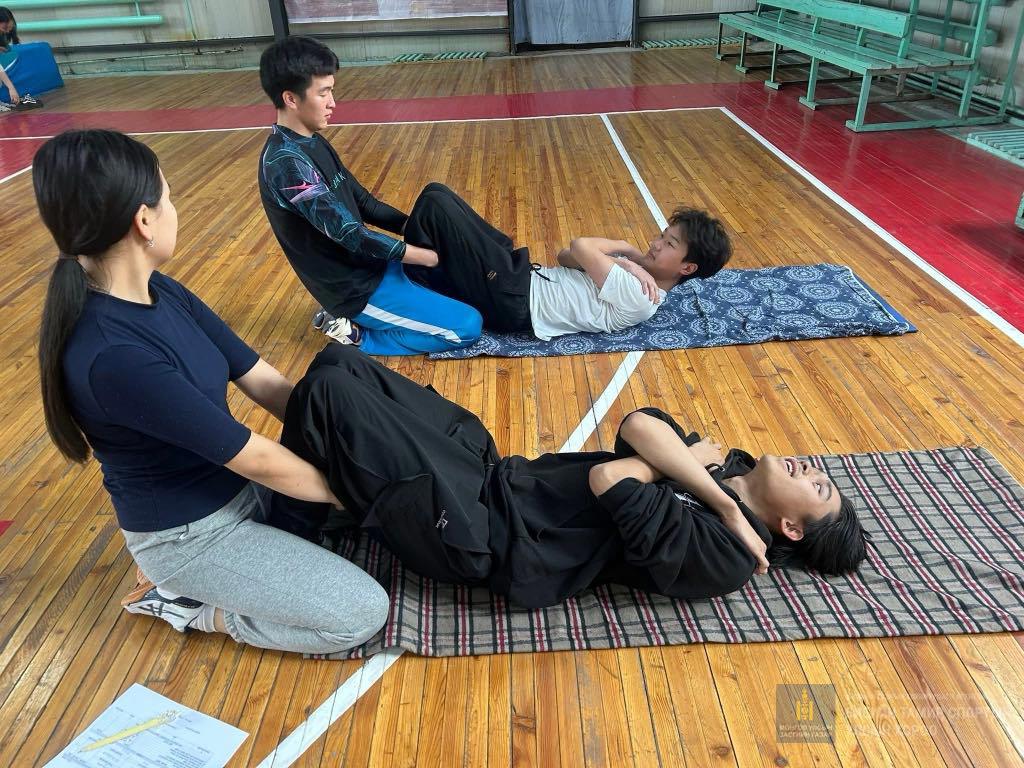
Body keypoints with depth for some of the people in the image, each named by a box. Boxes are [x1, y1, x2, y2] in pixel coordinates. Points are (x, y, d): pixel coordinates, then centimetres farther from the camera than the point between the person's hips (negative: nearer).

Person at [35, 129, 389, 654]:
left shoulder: (161, 292, -5)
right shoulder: (111, 356, -33)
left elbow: (264, 381, -3)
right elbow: (257, 460, -27)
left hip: (237, 486, 8)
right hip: (188, 533, -8)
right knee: (362, 614, -11)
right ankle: (181, 603, 6)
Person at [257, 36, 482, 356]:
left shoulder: (312, 142, 6)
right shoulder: (287, 162, -24)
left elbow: (363, 203, 11)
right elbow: (348, 232, -25)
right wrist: (422, 255, -17)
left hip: (366, 263, 9)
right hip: (357, 287, -9)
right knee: (467, 327, -12)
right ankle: (356, 334, -1)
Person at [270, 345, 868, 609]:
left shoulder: (723, 555, -13)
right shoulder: (726, 461, 11)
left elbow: (606, 481, -22)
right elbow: (638, 425, -4)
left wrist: (677, 459, -4)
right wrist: (718, 494, -11)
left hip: (475, 531, -8)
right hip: (493, 467, 8)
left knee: (327, 391, -16)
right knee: (340, 362, 5)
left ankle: (290, 529, 7)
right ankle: (325, 505, 21)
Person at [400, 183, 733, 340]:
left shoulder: (640, 298, -17)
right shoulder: (636, 271, 11)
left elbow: (579, 246, -20)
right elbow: (565, 257, 13)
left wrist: (625, 249, -1)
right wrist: (625, 258, -2)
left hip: (513, 300, -9)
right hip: (526, 278, 9)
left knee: (434, 203, -12)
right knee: (438, 193, 8)